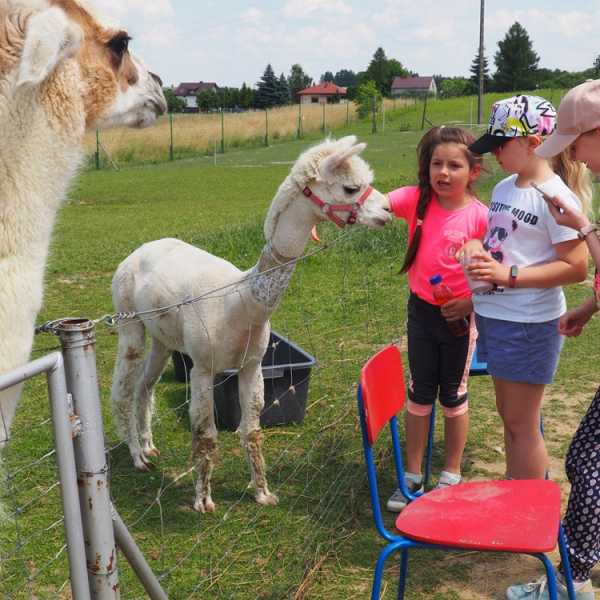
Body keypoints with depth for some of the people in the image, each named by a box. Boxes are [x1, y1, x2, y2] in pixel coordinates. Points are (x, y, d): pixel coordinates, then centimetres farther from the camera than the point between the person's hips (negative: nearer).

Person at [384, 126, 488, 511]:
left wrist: (471, 304, -20)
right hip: (421, 309, 3)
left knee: (454, 396, 13)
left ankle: (452, 475, 31)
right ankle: (412, 477, 26)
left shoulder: (480, 216, -15)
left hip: (460, 316, -3)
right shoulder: (417, 200, -6)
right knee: (419, 394, 12)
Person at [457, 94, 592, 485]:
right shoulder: (504, 188, 9)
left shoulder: (555, 196, -17)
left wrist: (509, 274, -25)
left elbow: (576, 267, -21)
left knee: (521, 423, 1)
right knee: (508, 414, 18)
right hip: (493, 315, 8)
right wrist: (475, 245, -3)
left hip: (530, 323, -8)